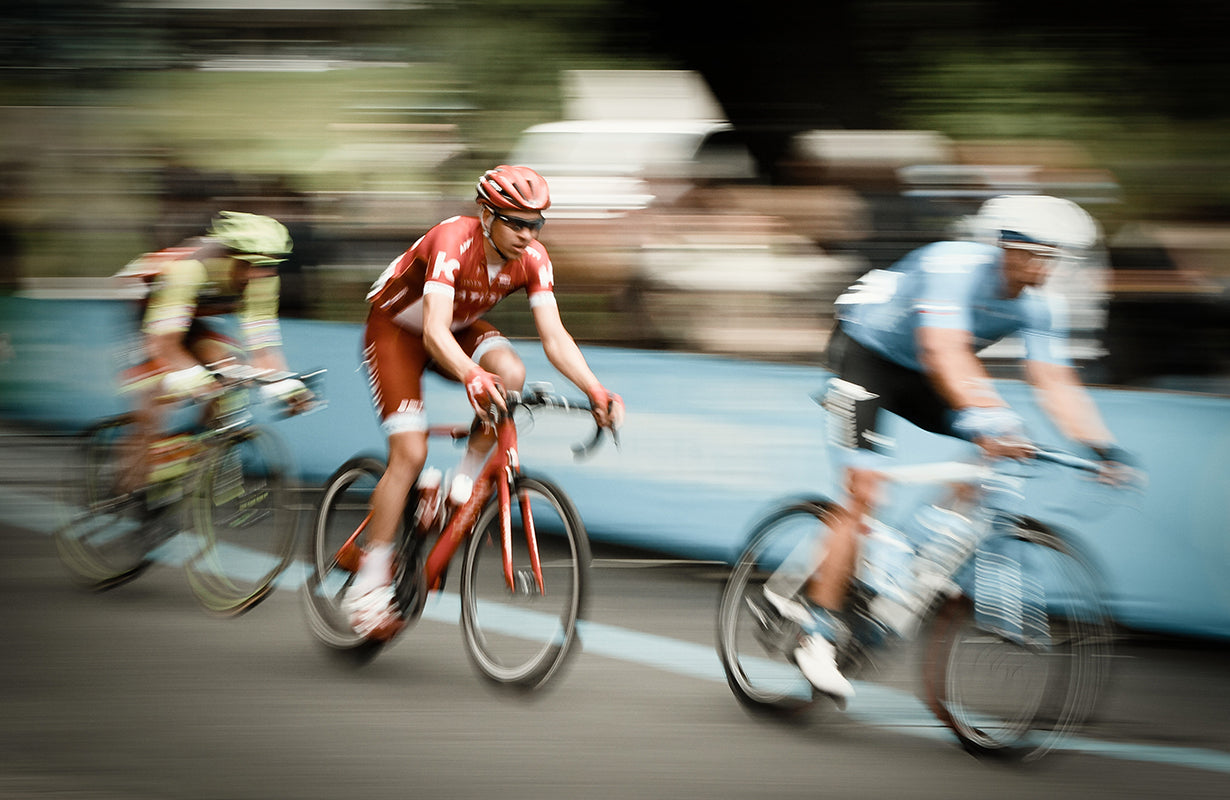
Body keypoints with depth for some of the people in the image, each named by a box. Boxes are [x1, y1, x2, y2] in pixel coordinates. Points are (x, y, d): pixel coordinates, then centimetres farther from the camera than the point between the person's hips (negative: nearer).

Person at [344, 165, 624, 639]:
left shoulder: (532, 258, -20)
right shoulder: (452, 243, -36)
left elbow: (554, 337, -22)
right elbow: (435, 333, -47)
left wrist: (597, 392, -37)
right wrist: (470, 376, -66)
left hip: (459, 326, 5)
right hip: (396, 329, -5)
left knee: (510, 373, -27)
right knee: (410, 454, -16)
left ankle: (460, 492, -10)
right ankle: (367, 588, -7)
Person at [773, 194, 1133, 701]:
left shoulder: (1039, 307, -13)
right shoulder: (955, 267, -33)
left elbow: (1055, 384, -19)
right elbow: (944, 353, -46)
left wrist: (1100, 445, -33)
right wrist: (984, 416, -60)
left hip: (914, 373, 7)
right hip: (865, 351, -7)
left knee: (993, 451, -11)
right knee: (863, 492, -16)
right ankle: (817, 636, -13)